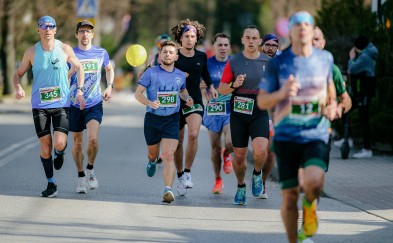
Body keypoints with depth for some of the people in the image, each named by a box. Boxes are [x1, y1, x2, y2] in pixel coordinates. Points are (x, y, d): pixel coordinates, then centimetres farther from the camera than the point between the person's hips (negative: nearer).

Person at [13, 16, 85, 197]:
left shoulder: (65, 49, -2)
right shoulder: (31, 52, -1)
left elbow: (79, 67, 14)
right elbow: (18, 74, 9)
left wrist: (80, 90, 3)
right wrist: (18, 88, -13)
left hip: (62, 104, -1)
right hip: (39, 105, 1)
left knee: (59, 144, -16)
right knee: (45, 146, 1)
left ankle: (60, 153, 23)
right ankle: (51, 184, 16)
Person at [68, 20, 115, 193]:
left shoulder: (101, 53, 1)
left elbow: (109, 69, 21)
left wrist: (109, 86, 6)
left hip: (95, 104, 0)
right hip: (74, 105, 0)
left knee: (93, 139, -18)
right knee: (77, 143, 7)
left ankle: (90, 169, 6)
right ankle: (81, 176, 25)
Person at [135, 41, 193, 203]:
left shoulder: (180, 75, 6)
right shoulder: (151, 73, -5)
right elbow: (138, 93, -6)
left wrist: (187, 99, 3)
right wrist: (150, 103, -25)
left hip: (172, 120, 0)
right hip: (153, 118, 0)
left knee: (168, 156, -15)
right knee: (153, 153, 17)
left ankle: (168, 190, -18)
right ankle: (152, 162, 56)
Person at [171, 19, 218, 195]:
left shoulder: (201, 57, 5)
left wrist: (210, 86, 10)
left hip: (195, 102, 1)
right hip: (175, 103, -1)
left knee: (193, 134, -24)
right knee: (178, 142, 6)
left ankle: (187, 172, -14)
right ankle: (180, 176, 24)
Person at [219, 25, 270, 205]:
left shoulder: (268, 62, 3)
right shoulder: (233, 62, 2)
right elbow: (222, 89, 3)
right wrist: (234, 85, -16)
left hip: (260, 114, -1)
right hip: (238, 114, 1)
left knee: (260, 150, -23)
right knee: (239, 155, 6)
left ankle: (257, 175, 9)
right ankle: (241, 187, 31)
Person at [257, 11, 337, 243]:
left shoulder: (325, 58, 4)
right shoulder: (278, 63, -2)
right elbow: (262, 102, 2)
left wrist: (332, 105, 5)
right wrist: (282, 93, -18)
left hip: (316, 134, 0)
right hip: (286, 135, 0)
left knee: (314, 182, -26)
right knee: (289, 195, 1)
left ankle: (310, 205, 6)